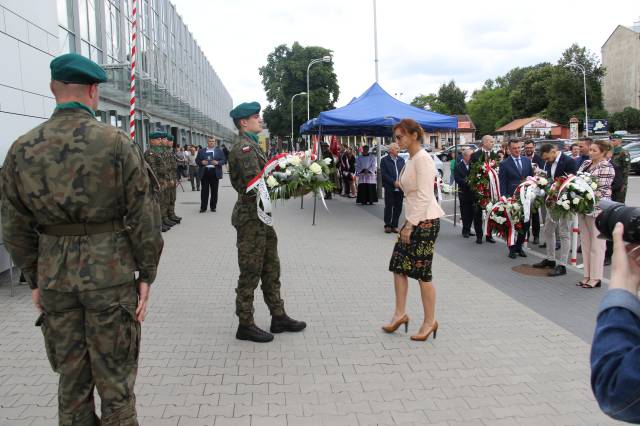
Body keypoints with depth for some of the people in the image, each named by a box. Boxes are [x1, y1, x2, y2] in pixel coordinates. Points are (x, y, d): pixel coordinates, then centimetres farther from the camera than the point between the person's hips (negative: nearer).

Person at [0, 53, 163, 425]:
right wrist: (147, 275, -1)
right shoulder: (117, 142, -10)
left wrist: (35, 280, 15)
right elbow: (143, 216, -10)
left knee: (72, 380, 18)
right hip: (110, 274, -3)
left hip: (55, 278, 4)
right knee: (115, 380, 10)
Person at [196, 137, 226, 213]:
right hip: (204, 172, 0)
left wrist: (218, 162, -14)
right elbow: (197, 160, 11)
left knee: (214, 191, 4)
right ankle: (203, 207, 5)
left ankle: (213, 206, 14)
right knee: (204, 191, 1)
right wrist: (201, 162, -9)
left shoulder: (219, 151, 9)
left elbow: (224, 160, 4)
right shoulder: (201, 151, 11)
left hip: (214, 172, 0)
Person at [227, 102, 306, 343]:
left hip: (261, 216, 10)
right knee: (250, 272, -1)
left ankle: (278, 317, 26)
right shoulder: (244, 147, -14)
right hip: (251, 216, -10)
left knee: (271, 269, 15)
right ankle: (245, 325, 11)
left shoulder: (251, 145, 18)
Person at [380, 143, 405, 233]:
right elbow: (384, 174, -9)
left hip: (400, 188, 4)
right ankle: (387, 225, 12)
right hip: (389, 188, -4)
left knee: (398, 207, 5)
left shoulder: (401, 160, 13)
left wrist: (400, 182, -7)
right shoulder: (384, 160, -1)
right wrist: (394, 182, -14)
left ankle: (394, 225, 14)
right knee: (388, 207, 0)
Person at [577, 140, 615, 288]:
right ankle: (587, 276, 20)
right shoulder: (586, 163, 11)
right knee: (585, 243, 11)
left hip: (597, 209, -7)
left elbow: (602, 191, -15)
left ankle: (596, 278, 8)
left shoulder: (606, 168, -10)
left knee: (597, 245, 0)